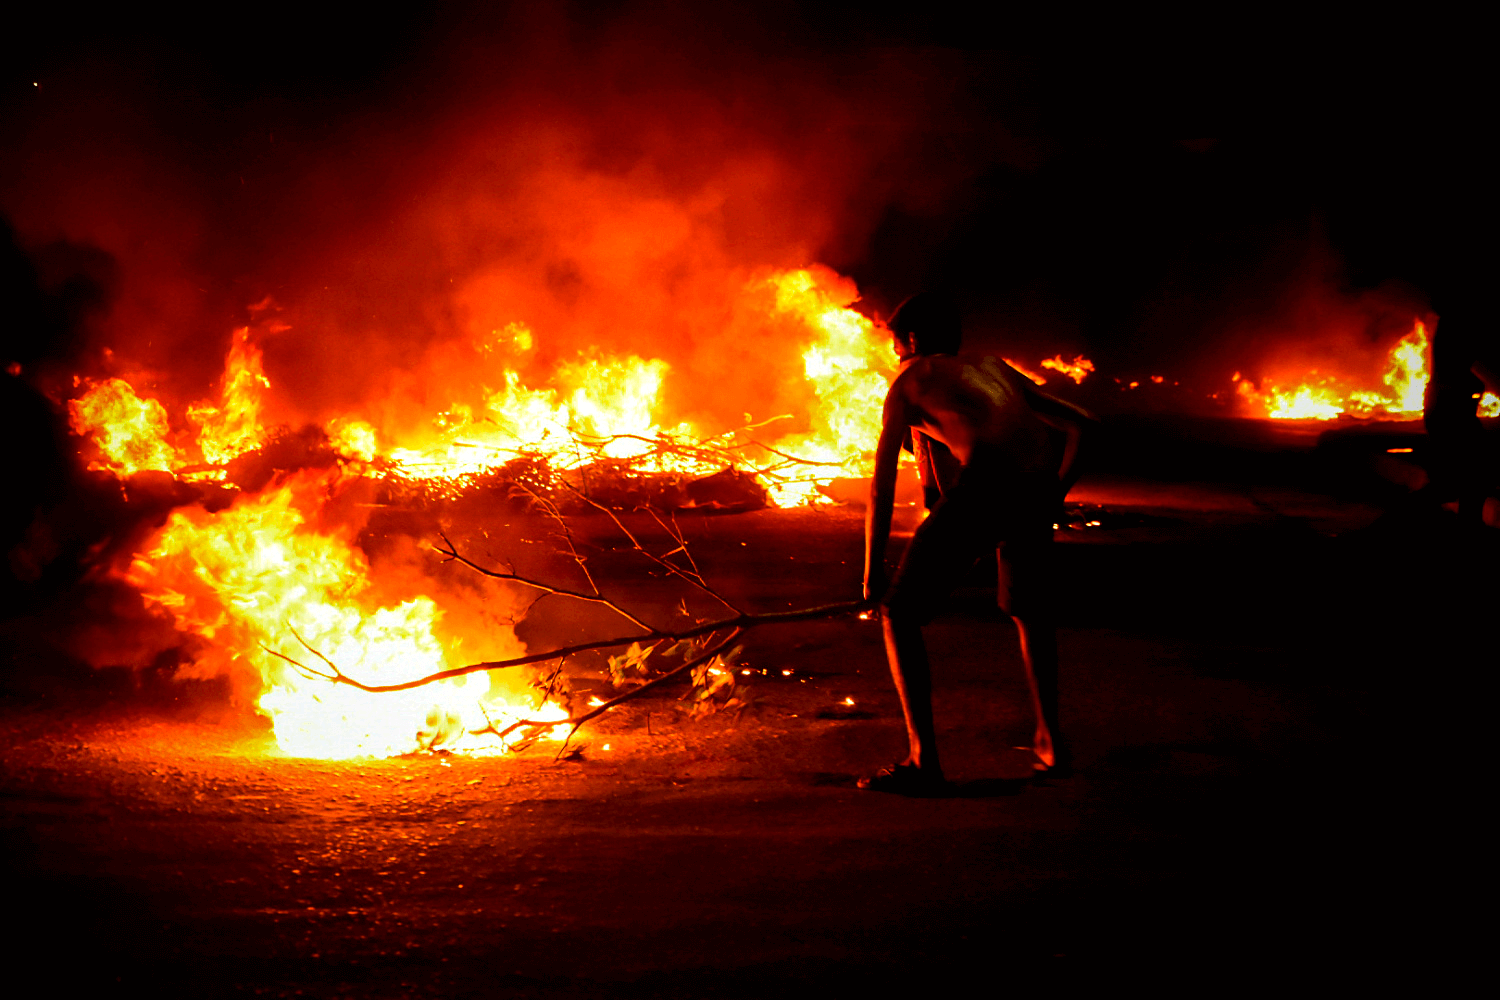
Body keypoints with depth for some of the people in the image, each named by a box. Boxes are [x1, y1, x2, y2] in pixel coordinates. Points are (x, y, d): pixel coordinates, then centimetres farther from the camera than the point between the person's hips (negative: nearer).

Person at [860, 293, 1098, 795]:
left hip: (983, 485, -5)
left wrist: (872, 570, 25)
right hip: (1036, 491, 5)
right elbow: (1081, 423, 33)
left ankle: (923, 762, -1)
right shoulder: (995, 369, 34)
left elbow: (882, 485, 19)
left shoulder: (908, 381, 22)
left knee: (900, 615, 7)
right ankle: (1050, 743, 29)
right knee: (1028, 610, 32)